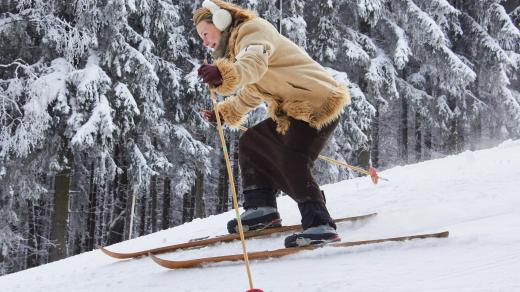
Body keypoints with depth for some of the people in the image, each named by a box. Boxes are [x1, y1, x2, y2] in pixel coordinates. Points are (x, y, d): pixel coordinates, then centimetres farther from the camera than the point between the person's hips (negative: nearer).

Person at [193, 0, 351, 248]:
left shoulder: (253, 30, -9)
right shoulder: (239, 46, 24)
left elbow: (254, 62, -34)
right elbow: (250, 95, 36)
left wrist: (224, 74, -53)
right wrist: (224, 113, 30)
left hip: (319, 101, -11)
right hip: (294, 111, 11)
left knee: (292, 164, -23)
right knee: (251, 141, 13)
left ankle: (318, 224, -27)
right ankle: (261, 206, 6)